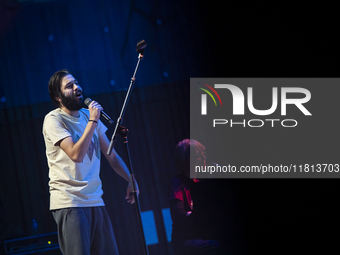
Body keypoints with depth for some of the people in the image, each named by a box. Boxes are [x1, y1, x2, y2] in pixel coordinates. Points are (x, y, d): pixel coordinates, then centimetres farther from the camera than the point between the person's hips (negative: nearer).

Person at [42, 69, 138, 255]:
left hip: (95, 201, 7)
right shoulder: (53, 120, -7)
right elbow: (76, 155, -20)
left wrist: (130, 179, 8)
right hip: (69, 203, -6)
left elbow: (111, 154, 18)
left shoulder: (88, 115, 14)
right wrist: (93, 121, -15)